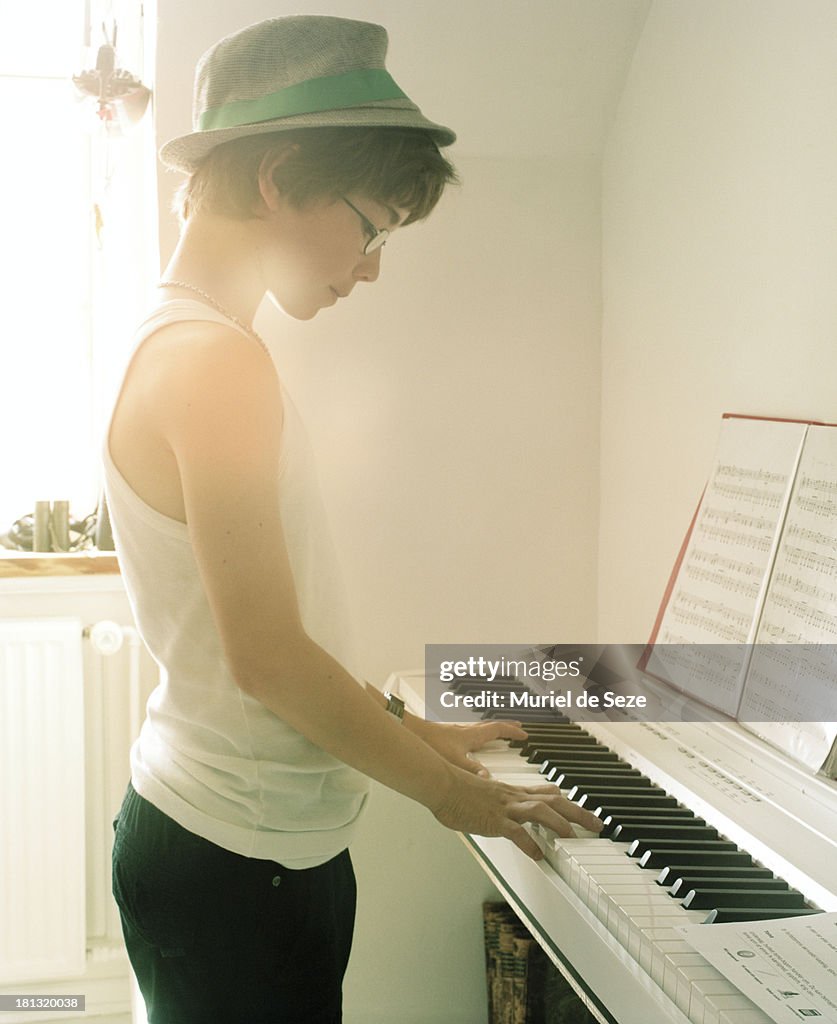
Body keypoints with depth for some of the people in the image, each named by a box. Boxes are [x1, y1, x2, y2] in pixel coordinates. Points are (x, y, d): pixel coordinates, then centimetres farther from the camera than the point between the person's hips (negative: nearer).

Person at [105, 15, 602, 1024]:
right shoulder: (216, 359, -20)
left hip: (251, 841, 9)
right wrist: (451, 791, -10)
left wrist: (408, 731, 17)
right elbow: (267, 656, -22)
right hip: (238, 864, -9)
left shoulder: (181, 345, 11)